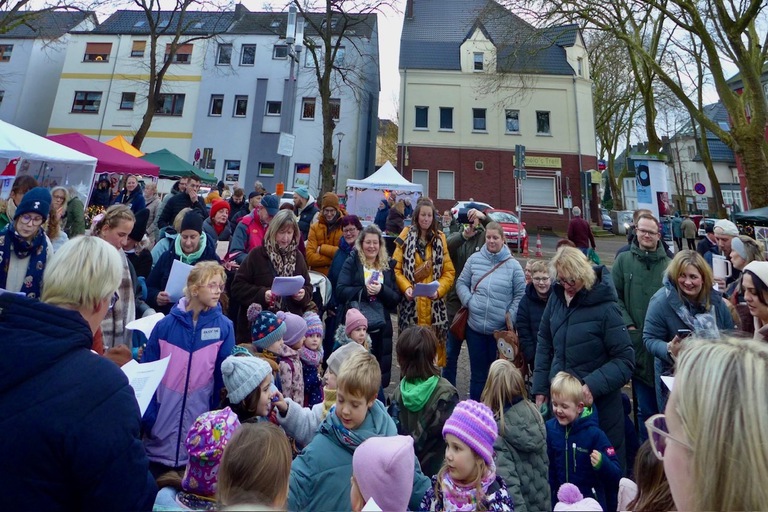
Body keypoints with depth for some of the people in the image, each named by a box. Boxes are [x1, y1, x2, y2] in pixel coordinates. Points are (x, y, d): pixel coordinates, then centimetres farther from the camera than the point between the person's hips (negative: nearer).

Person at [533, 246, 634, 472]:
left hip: (599, 403, -4)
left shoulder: (605, 307, -17)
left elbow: (625, 360, -14)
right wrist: (540, 388, 4)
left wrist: (594, 385, -25)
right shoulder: (556, 297, -2)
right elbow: (545, 343, 6)